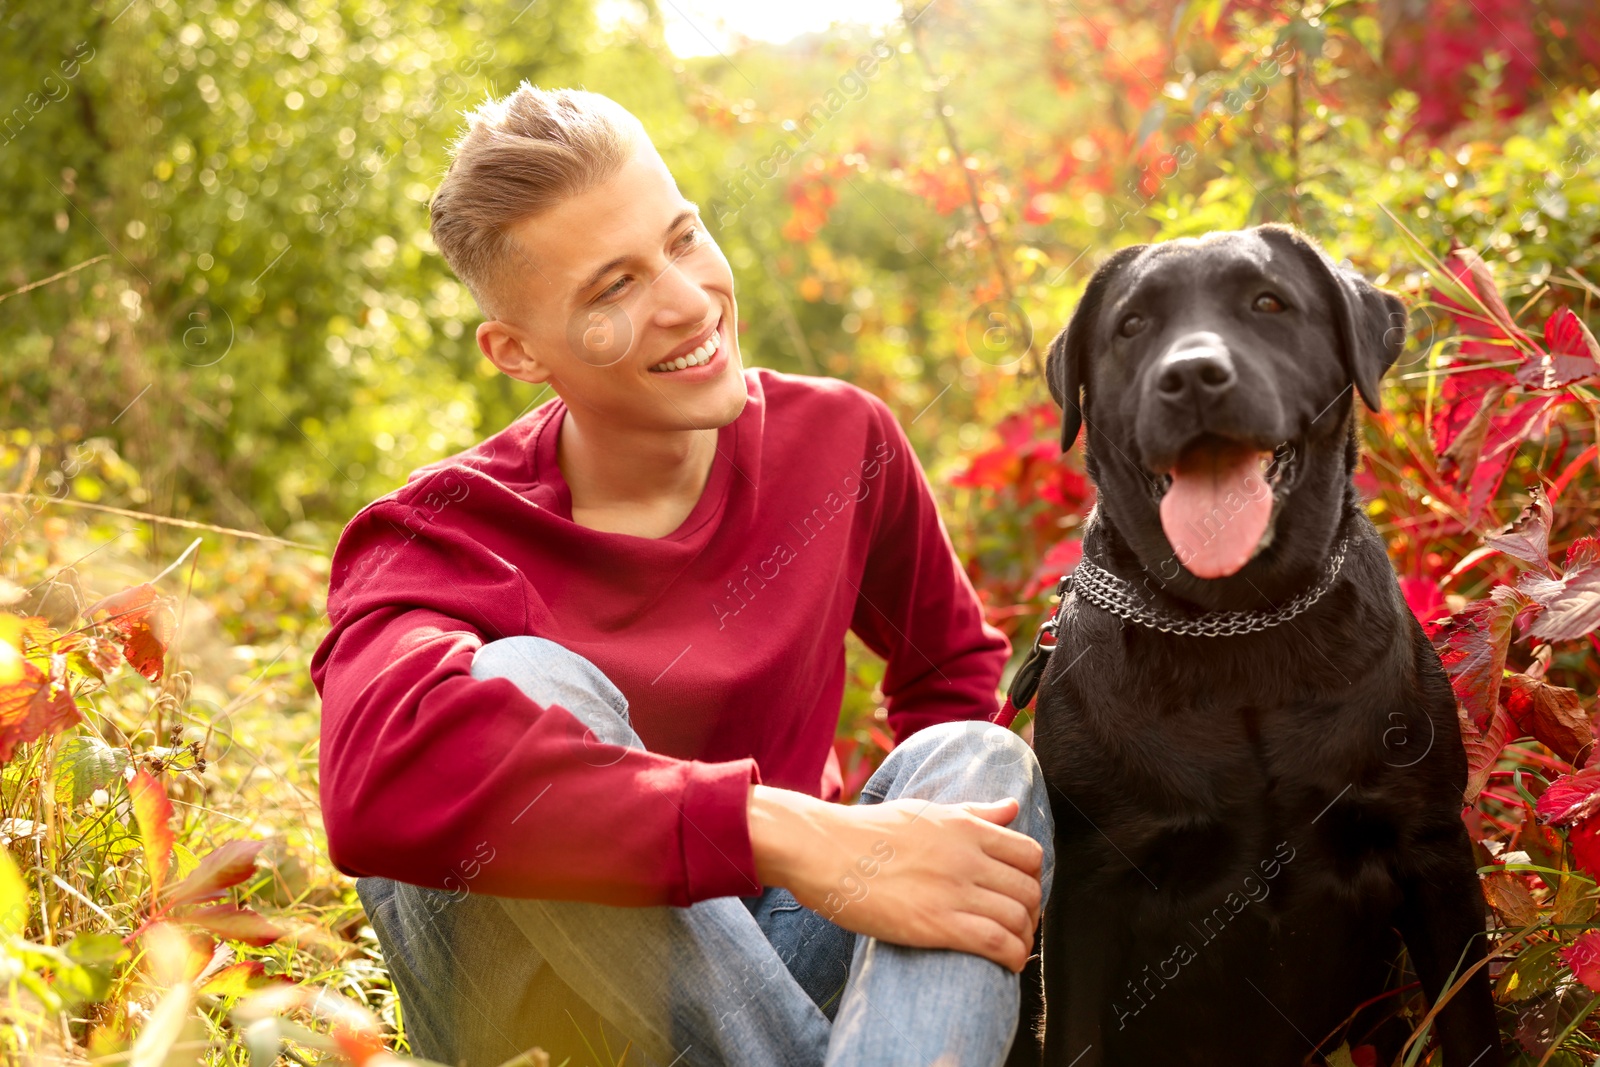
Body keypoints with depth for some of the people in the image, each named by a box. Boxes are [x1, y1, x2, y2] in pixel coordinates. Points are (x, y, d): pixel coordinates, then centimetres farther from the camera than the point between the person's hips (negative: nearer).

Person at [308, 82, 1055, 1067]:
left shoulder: (839, 436, -4)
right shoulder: (446, 538, -18)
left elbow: (953, 666, 14)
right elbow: (386, 777, -42)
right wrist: (796, 838, -44)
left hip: (765, 953, 5)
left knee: (984, 761, -21)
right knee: (533, 688, -31)